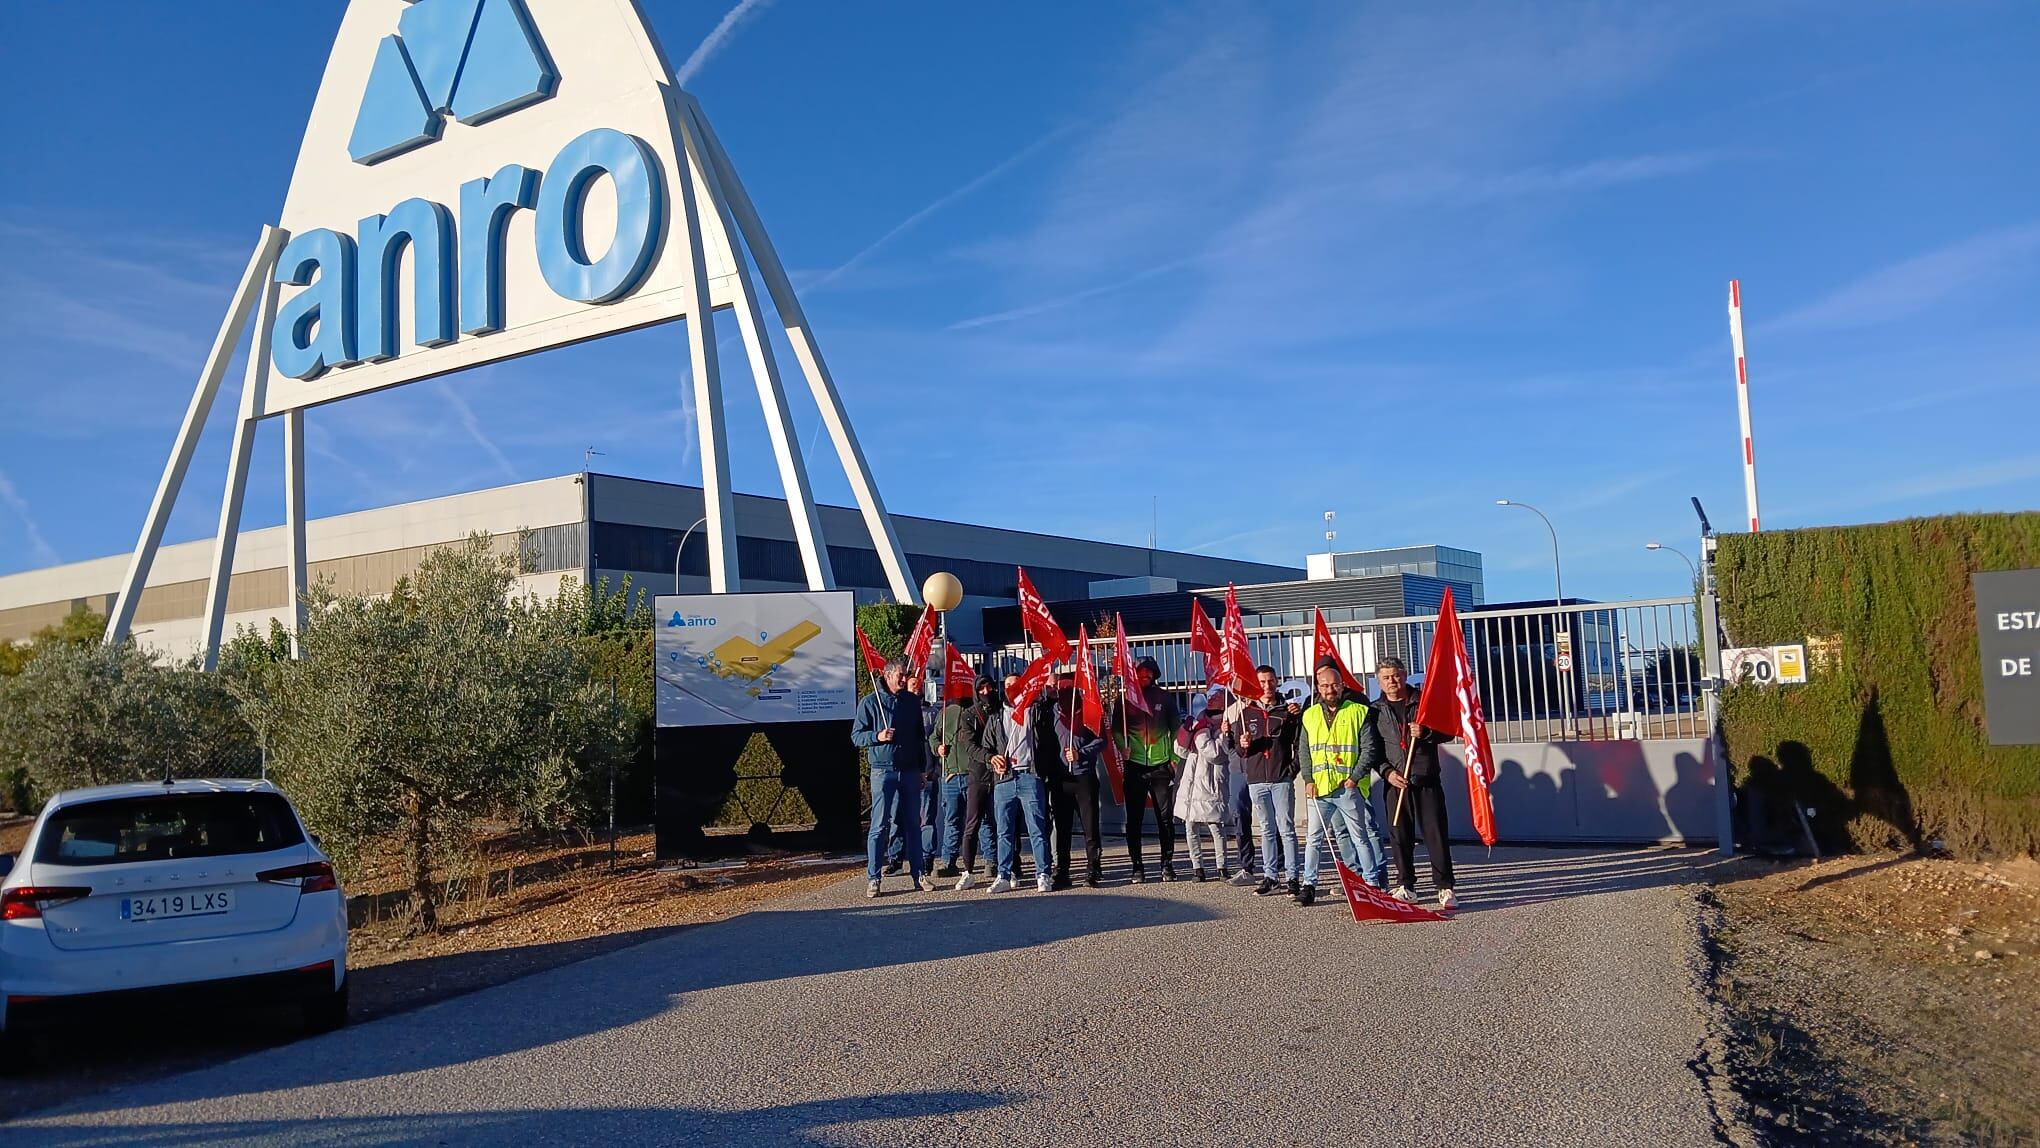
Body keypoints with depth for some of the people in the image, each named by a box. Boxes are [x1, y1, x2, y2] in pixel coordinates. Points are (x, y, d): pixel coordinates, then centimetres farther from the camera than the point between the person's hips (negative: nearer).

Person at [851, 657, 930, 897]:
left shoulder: (912, 701, 11)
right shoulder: (870, 703, -1)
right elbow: (856, 735, -1)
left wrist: (922, 766, 15)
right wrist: (877, 736, -19)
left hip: (910, 771, 4)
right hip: (883, 771, -4)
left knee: (913, 824, 7)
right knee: (879, 826, -4)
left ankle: (917, 875, 14)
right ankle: (873, 879, 0)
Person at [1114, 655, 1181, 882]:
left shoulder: (1164, 697, 7)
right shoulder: (1125, 698, 5)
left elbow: (1175, 727, 11)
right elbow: (1116, 728, 8)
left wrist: (1174, 757, 3)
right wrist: (1123, 747, -11)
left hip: (1161, 764, 1)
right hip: (1135, 765, 0)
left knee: (1166, 817, 2)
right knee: (1134, 818, 1)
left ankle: (1167, 864, 12)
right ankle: (1137, 866, 9)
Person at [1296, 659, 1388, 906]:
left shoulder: (1358, 712, 1)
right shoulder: (1310, 715, 11)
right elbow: (1304, 751, 13)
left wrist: (1355, 777, -9)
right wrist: (1308, 780, 2)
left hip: (1349, 787, -3)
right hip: (1319, 788, 3)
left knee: (1360, 836, 4)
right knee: (1313, 837, 3)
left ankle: (1372, 882, 13)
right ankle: (1309, 885, 8)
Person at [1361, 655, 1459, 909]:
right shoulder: (1375, 710, 8)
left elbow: (1448, 733, 5)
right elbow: (1370, 749, 7)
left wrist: (1425, 733, -14)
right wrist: (1387, 772, -8)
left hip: (1427, 780, -1)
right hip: (1396, 783, 1)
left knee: (1436, 834, -4)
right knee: (1400, 836, 3)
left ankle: (1445, 888, 1)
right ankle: (1405, 887, 14)